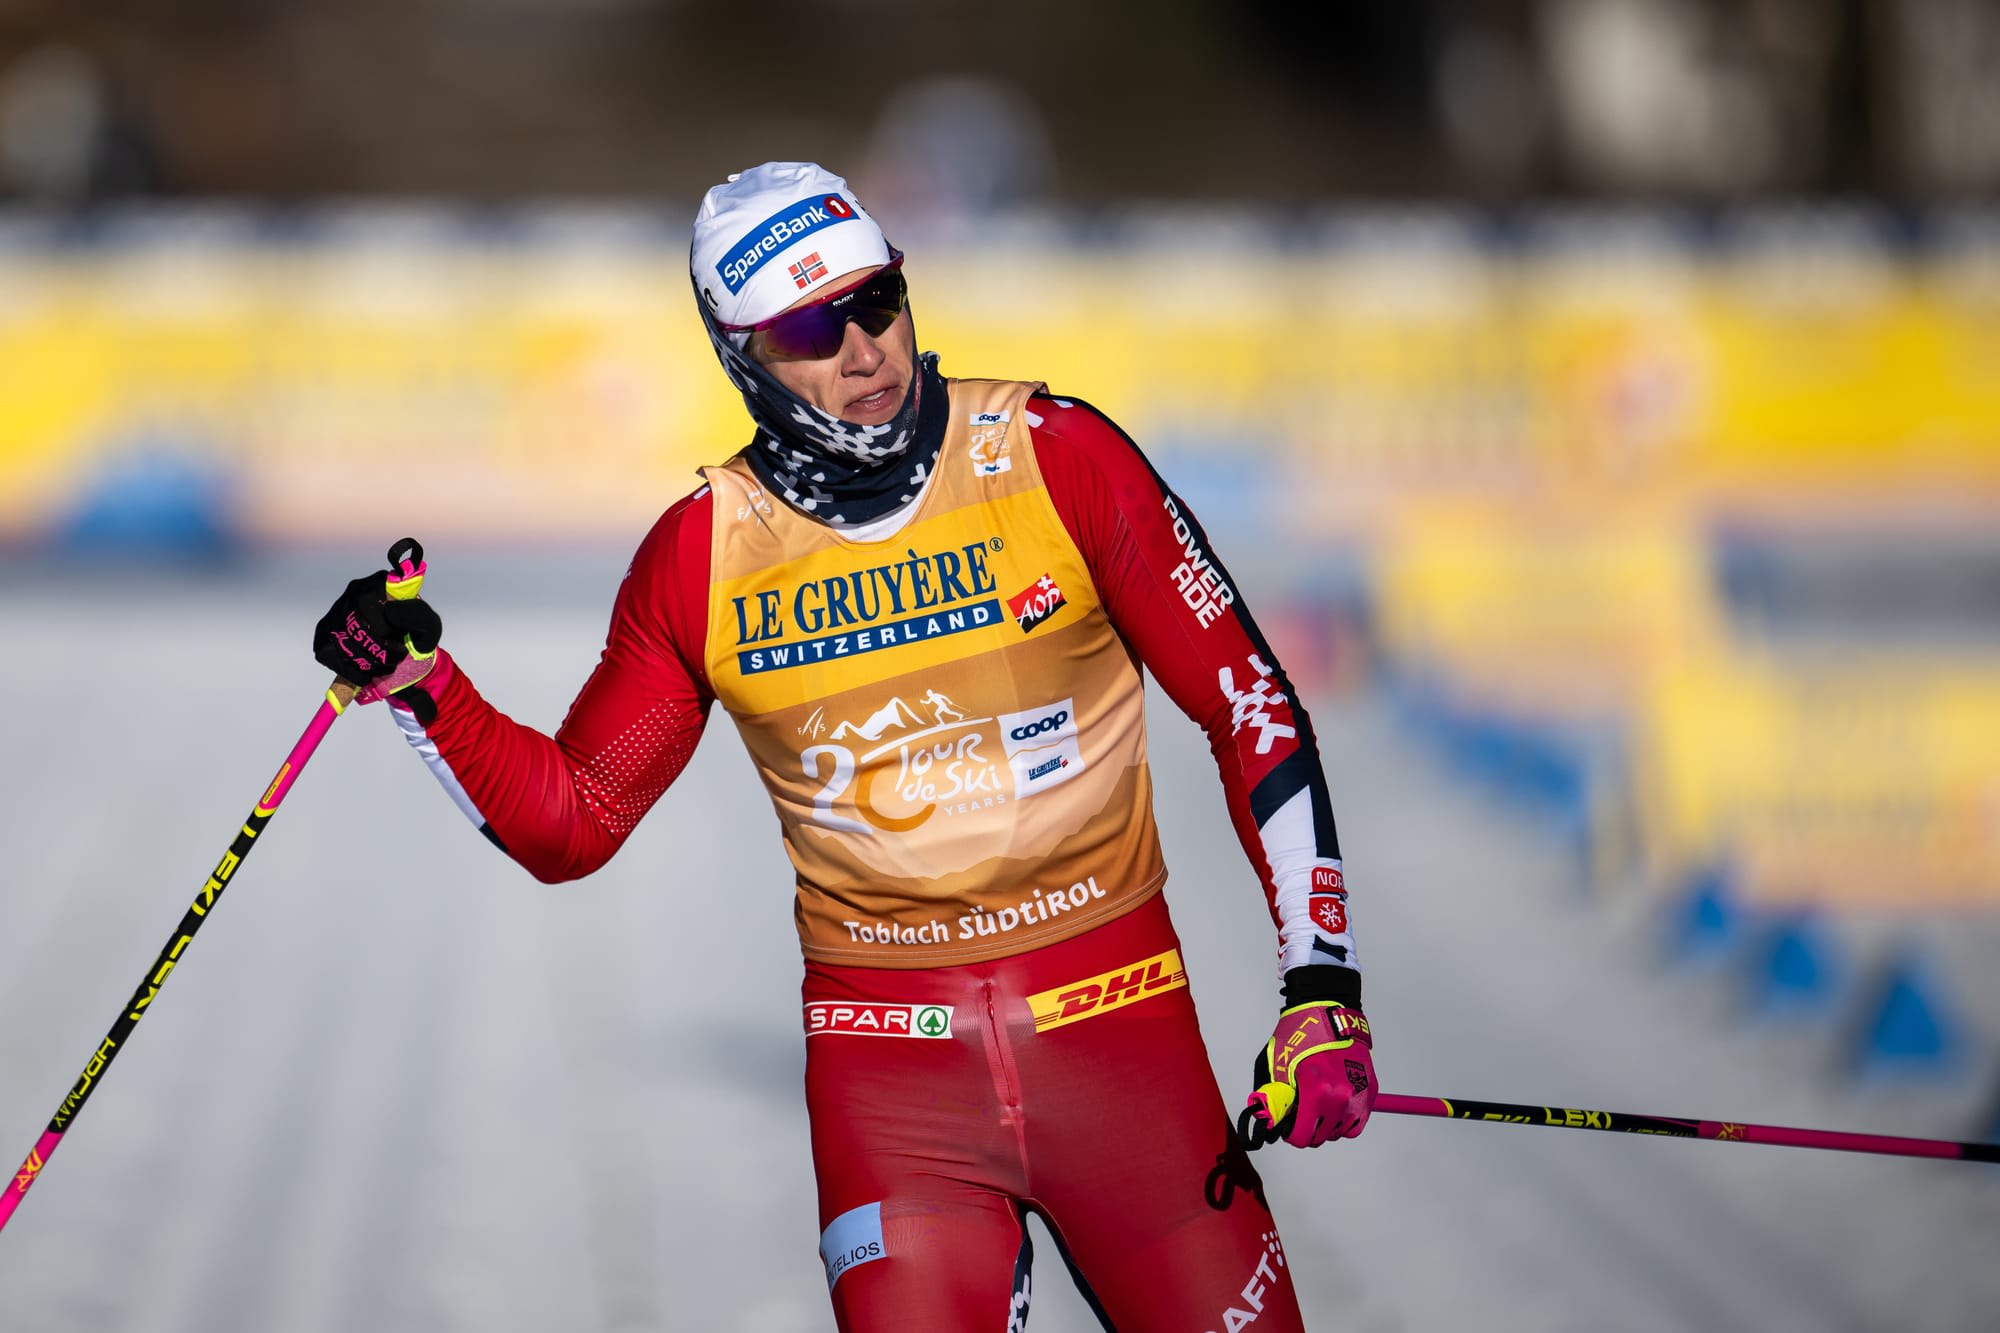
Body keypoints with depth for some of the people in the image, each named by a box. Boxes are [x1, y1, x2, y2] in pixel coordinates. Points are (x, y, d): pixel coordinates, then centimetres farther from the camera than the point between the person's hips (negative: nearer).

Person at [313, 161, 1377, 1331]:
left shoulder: (1056, 457, -6)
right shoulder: (703, 555, 0)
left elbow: (1250, 707, -2)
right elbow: (572, 824, 9)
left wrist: (1323, 983, -8)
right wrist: (420, 687, -7)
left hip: (1112, 1014, 0)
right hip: (886, 1053, 1)